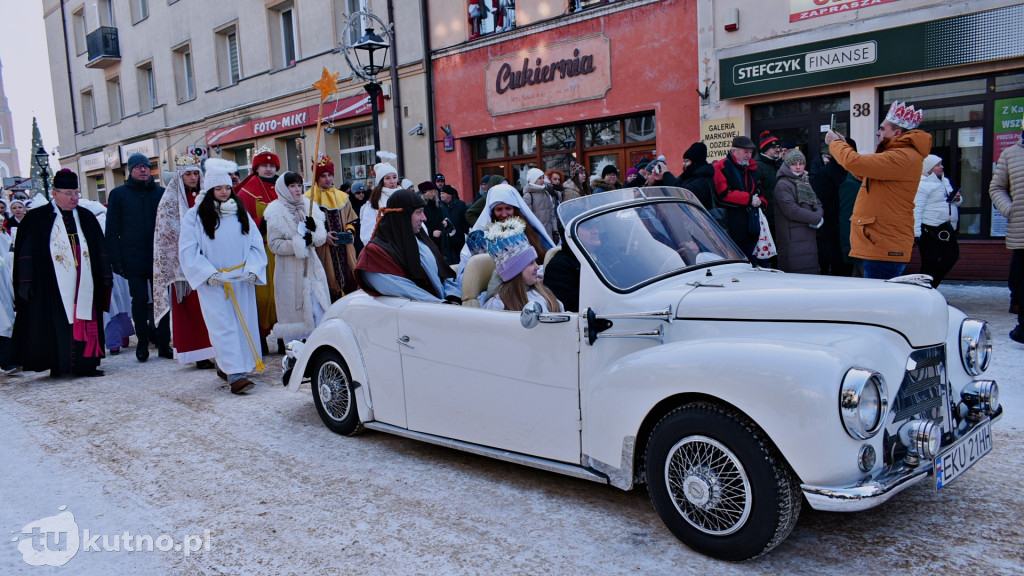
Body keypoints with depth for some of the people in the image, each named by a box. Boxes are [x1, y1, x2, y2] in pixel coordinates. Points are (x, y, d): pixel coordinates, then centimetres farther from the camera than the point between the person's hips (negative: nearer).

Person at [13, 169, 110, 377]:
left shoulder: (86, 217, 13)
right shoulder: (37, 218, 2)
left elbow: (100, 249, 14)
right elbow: (26, 251, -1)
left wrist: (105, 276, 9)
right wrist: (25, 281, -8)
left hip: (83, 283, 3)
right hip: (52, 286, -3)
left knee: (84, 320, 1)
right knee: (58, 325, -3)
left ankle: (85, 364, 6)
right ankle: (59, 365, 4)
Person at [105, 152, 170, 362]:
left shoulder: (161, 193, 9)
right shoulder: (118, 194, 6)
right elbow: (112, 230, 4)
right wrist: (116, 259, -3)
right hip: (133, 259, -1)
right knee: (140, 301, 2)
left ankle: (163, 343, 8)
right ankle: (142, 343, 14)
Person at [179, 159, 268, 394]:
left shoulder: (241, 213, 9)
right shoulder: (195, 215, -2)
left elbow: (256, 244, 7)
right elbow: (188, 251, -6)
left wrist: (252, 269, -8)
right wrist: (208, 274, -15)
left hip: (242, 280, 4)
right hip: (212, 283, -4)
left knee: (244, 323, 6)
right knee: (223, 326, -9)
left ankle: (226, 366, 22)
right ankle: (235, 374, -13)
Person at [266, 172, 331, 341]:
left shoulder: (309, 205, 10)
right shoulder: (276, 212, -4)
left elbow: (322, 238, 6)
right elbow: (274, 244, -9)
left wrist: (314, 230, -15)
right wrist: (299, 243, -18)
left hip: (312, 267, 4)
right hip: (290, 271, -4)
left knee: (319, 312, 2)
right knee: (294, 314, -1)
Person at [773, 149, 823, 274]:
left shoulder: (805, 183, 21)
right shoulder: (783, 185, -6)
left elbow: (818, 205, 20)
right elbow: (791, 210, -17)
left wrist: (818, 216, -4)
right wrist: (816, 219, -10)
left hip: (809, 238, 8)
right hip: (793, 240, -8)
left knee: (812, 275, 6)